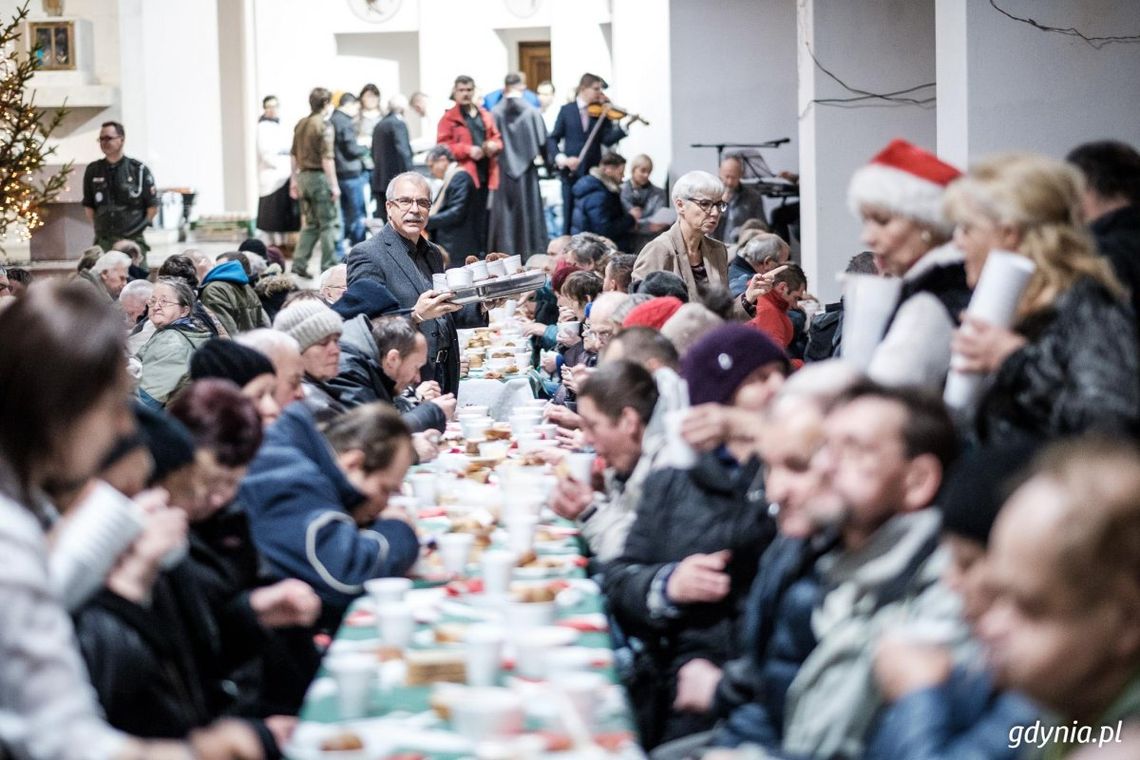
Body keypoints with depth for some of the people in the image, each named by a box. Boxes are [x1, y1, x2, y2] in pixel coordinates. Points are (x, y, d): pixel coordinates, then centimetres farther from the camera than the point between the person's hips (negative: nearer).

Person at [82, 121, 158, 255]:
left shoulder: (138, 170, -2)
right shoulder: (93, 170, 6)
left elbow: (152, 207, 3)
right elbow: (88, 205, 14)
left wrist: (137, 228, 2)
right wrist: (99, 227, 8)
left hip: (132, 240, -2)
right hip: (103, 242, 2)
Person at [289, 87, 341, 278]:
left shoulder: (301, 124, 11)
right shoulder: (324, 126, -12)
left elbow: (294, 154, 15)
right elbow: (327, 158, -18)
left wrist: (294, 180, 22)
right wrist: (334, 185, -16)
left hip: (304, 176, 7)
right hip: (320, 177, -7)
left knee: (311, 224, 15)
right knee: (329, 223, 1)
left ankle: (299, 264, 8)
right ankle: (328, 268, 2)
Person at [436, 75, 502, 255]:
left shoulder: (485, 115, 18)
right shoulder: (449, 118, 1)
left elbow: (497, 138, 23)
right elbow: (443, 147, -5)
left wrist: (494, 145, -1)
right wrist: (467, 150, -16)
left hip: (486, 174, 5)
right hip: (464, 176, -5)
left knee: (483, 218, 6)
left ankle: (483, 253, 11)